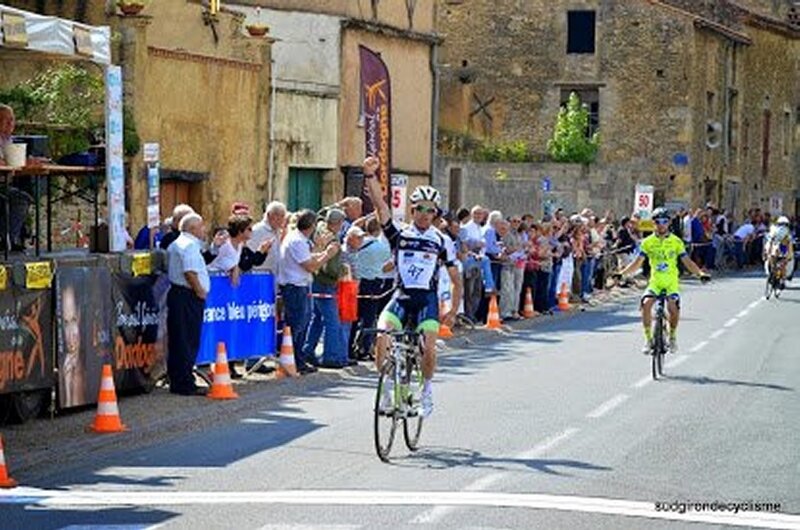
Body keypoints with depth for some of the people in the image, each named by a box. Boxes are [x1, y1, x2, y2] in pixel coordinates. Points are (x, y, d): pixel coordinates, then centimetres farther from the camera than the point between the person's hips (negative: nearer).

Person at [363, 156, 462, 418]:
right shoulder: (399, 234, 5)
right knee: (381, 338, -22)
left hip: (427, 298, 0)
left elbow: (456, 280, 11)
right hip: (401, 296, 0)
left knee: (429, 350, -15)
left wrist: (453, 311, 5)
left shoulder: (441, 241, 5)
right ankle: (385, 385, -1)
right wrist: (370, 176, -22)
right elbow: (380, 205, -9)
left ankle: (426, 387, 13)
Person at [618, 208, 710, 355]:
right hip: (655, 282, 1)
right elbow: (637, 262, 3)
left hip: (671, 282, -1)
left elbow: (687, 261, 0)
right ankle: (648, 339, -11)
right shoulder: (648, 242, 3)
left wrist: (701, 273, -16)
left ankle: (672, 336, 2)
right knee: (646, 304, -25)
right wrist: (621, 273, -11)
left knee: (673, 307, -25)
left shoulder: (676, 241, 1)